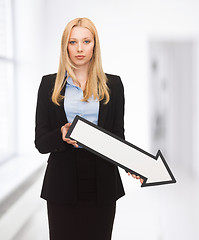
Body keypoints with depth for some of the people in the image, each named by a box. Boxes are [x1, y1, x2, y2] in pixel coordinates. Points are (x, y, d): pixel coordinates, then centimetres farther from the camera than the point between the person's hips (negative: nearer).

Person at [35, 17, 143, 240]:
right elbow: (40, 142, 2)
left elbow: (118, 135, 9)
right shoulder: (50, 84, 5)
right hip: (63, 182, 0)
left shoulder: (112, 84, 8)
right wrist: (61, 135, -20)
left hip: (102, 182, 1)